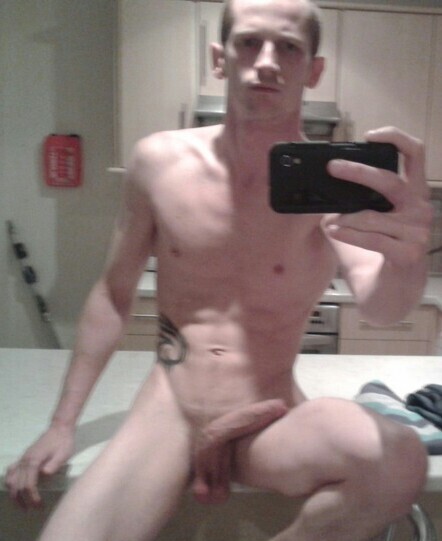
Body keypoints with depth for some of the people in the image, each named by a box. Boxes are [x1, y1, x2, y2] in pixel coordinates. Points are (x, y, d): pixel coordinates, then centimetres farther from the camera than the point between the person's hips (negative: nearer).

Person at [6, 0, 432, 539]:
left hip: (270, 426, 1)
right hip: (166, 411, 0)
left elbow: (378, 306, -25)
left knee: (400, 459, -27)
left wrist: (406, 258, -49)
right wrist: (63, 423, 5)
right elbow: (112, 294, 4)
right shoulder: (160, 161, -4)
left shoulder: (332, 182, -9)